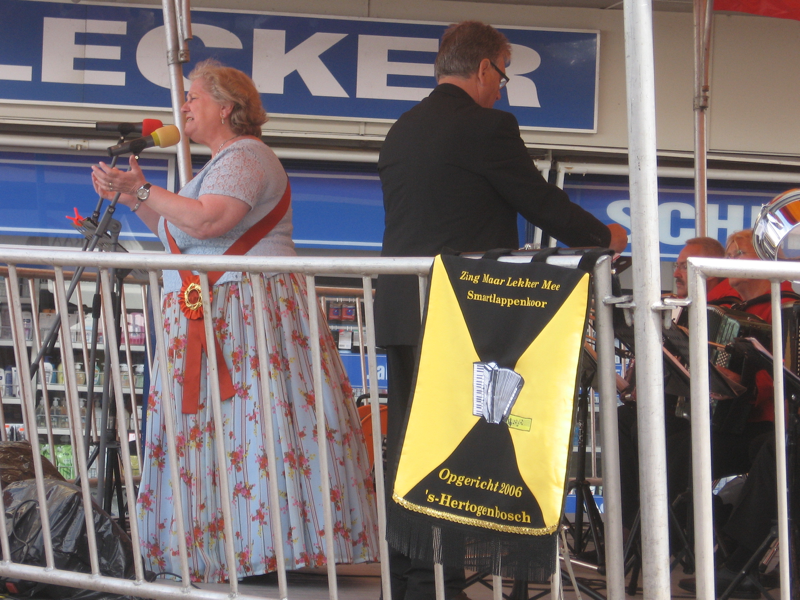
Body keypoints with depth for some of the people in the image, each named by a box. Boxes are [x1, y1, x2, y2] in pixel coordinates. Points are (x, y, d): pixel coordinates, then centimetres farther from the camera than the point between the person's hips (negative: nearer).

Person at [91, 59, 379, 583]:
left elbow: (205, 222, -25)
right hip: (207, 314, 10)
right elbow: (180, 233, 23)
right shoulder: (223, 162, 22)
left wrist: (143, 190, -15)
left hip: (251, 311, -10)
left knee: (252, 421, -11)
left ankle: (287, 536, -8)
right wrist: (130, 197, 17)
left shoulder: (245, 156, -10)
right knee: (211, 423, 8)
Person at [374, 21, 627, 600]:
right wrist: (605, 237, 12)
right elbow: (543, 202, -6)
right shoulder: (488, 127, -10)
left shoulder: (401, 132, 14)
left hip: (401, 311, 8)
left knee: (406, 447, 12)